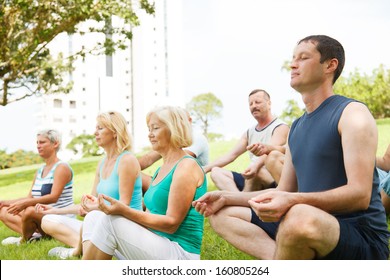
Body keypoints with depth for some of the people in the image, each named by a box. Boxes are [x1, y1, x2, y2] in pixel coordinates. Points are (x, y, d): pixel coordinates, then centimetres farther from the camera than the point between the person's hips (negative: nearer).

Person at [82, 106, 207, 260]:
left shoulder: (187, 166, -12)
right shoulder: (161, 169, 16)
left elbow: (172, 223, -18)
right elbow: (151, 216, 12)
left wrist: (124, 211, -24)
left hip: (179, 253, -9)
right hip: (157, 246, 9)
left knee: (111, 221, -22)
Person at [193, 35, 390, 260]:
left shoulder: (351, 113, -9)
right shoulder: (297, 127, 16)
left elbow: (360, 195, -20)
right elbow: (283, 192, 16)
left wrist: (292, 201, -34)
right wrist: (226, 198, 6)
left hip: (362, 236, -8)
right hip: (308, 226, 8)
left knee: (300, 217, -41)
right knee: (221, 214, 7)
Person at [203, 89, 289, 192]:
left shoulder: (281, 127, -2)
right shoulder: (249, 132, 20)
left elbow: (270, 150, -22)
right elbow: (231, 154, 17)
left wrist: (256, 165, -44)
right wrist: (205, 168, 5)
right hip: (253, 180, 7)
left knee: (256, 170, -37)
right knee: (216, 172, -11)